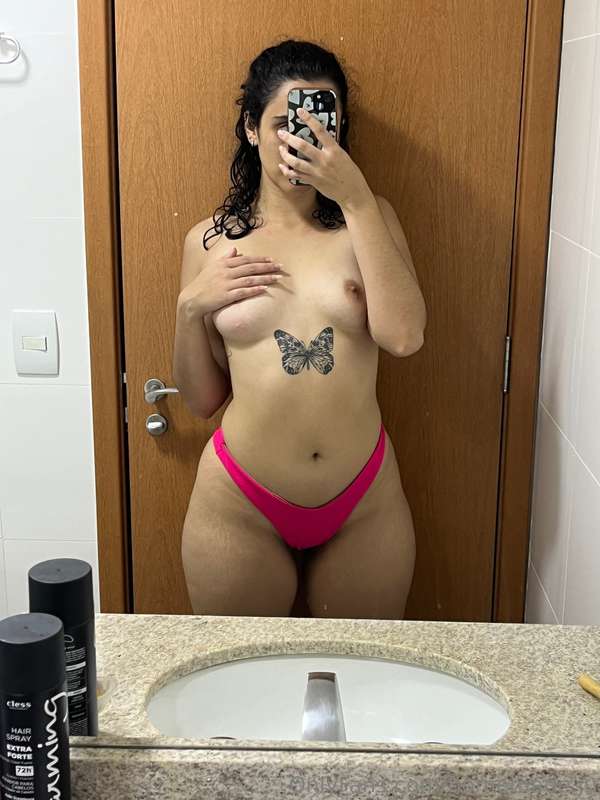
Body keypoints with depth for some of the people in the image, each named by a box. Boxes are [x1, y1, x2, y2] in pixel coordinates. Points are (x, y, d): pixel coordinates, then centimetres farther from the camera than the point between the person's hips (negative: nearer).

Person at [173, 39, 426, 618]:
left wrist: (356, 200, -19)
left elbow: (404, 336, -19)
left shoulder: (366, 218, 0)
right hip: (239, 507, 0)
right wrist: (190, 306, -12)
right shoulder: (210, 241, 1)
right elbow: (201, 400, 5)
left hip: (364, 505, 1)